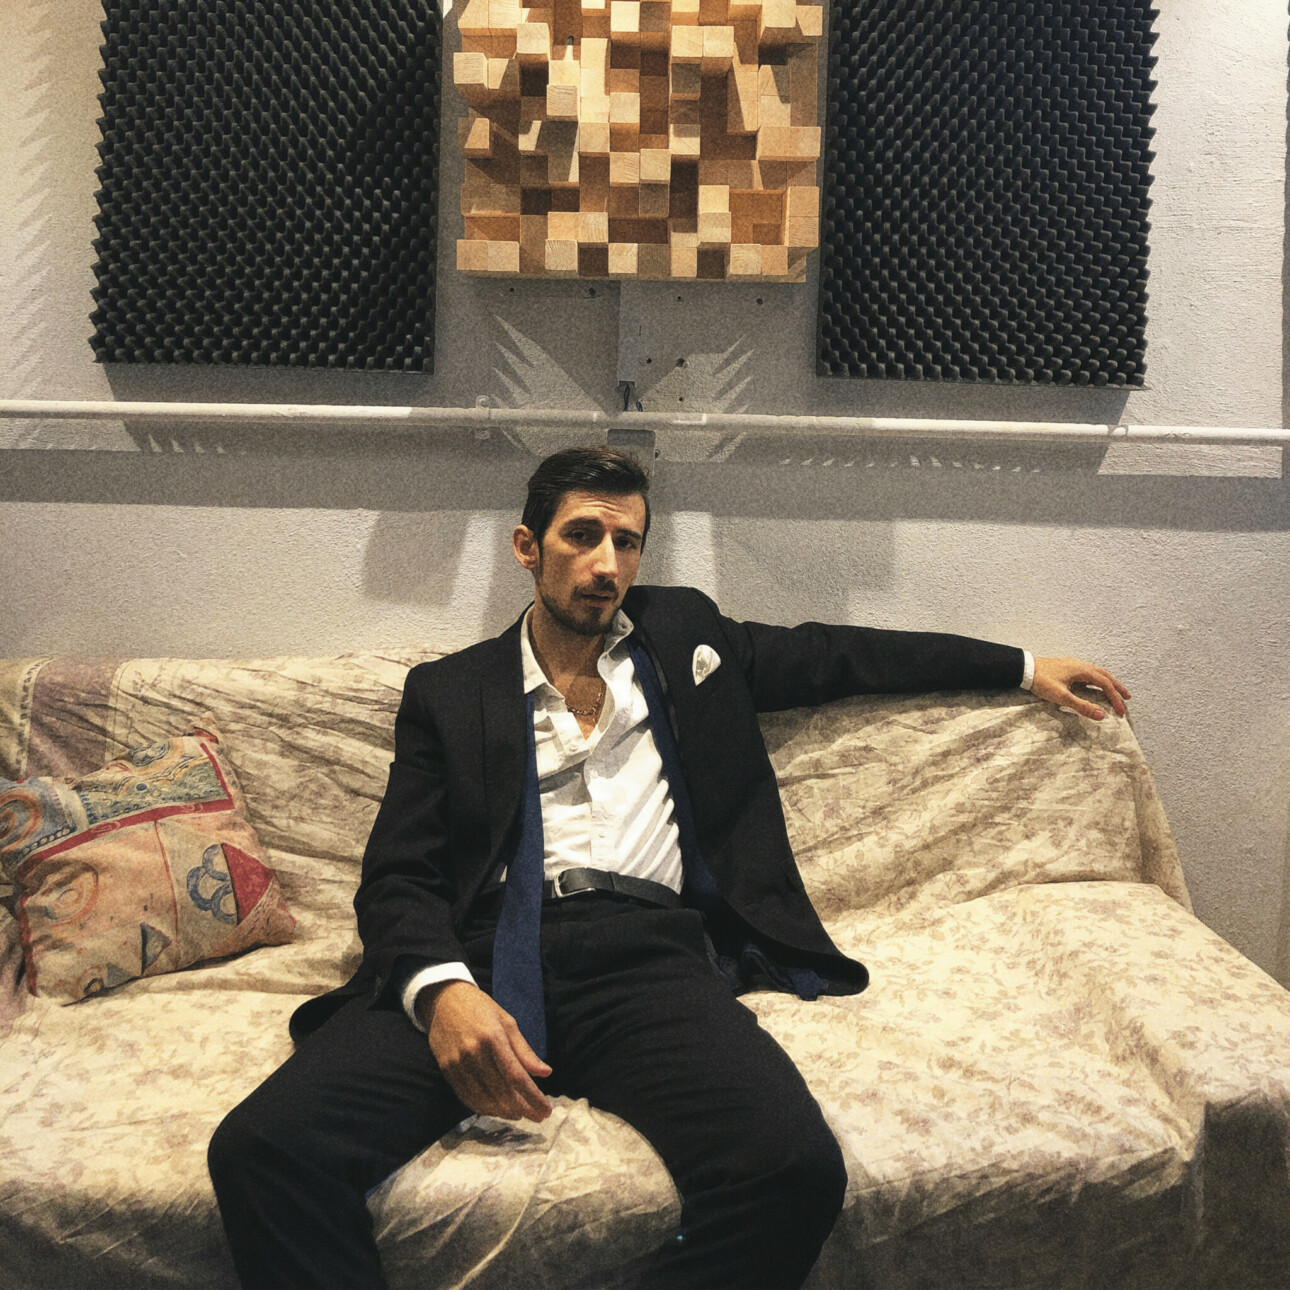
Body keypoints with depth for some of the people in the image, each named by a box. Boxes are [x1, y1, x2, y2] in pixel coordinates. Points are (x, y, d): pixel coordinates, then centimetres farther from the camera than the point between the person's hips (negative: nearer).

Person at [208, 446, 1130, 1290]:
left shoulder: (684, 633, 24)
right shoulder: (448, 692, 17)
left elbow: (837, 655, 32)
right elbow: (396, 878, 8)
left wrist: (1022, 667, 32)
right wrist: (441, 988, -15)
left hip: (648, 952, 1)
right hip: (484, 960, 0)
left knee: (795, 1168, -30)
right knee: (264, 1149, -26)